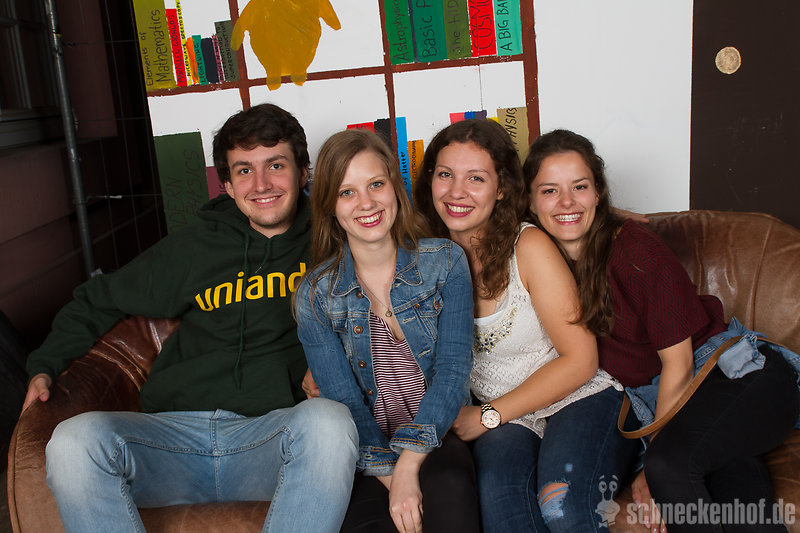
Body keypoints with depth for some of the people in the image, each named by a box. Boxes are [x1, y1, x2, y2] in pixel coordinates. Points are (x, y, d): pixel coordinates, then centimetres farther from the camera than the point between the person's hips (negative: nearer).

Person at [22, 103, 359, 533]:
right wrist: (44, 366, 16)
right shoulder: (193, 248, 12)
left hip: (271, 437, -1)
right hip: (176, 432, 2)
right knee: (75, 439, -27)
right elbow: (100, 300, 25)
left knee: (328, 421, -36)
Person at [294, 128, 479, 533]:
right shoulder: (314, 295, 0)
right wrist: (390, 478, -17)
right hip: (369, 449, 1)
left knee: (448, 487, -32)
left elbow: (453, 369, -8)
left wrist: (408, 466, -19)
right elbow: (342, 400, -3)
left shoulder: (445, 262, -1)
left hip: (439, 435, 0)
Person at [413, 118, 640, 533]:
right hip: (505, 423, 2)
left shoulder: (529, 246, -12)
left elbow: (580, 360, -11)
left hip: (581, 400, -2)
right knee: (497, 494, -31)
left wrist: (487, 416, -11)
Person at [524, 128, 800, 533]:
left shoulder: (637, 249, -12)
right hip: (656, 398, 3)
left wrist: (652, 467, -10)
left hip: (734, 374, -3)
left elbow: (678, 361, -10)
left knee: (668, 461, -32)